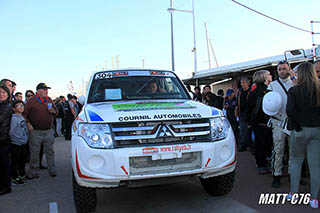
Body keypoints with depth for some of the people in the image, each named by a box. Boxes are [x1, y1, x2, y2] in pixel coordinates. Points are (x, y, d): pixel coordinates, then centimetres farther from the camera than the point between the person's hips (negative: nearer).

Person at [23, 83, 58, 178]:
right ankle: (34, 171, 18)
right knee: (34, 153, 4)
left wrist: (53, 111, -4)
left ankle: (52, 170, 18)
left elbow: (56, 111, 19)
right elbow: (24, 114, -3)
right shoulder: (31, 101, -3)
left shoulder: (49, 100, 11)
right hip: (36, 132, -4)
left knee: (50, 151, 9)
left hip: (48, 131, 4)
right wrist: (28, 124, -14)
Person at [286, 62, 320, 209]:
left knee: (296, 161, 15)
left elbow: (290, 110, -21)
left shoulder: (294, 90, -10)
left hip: (300, 130, -2)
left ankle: (293, 193, 23)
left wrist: (298, 126, -11)